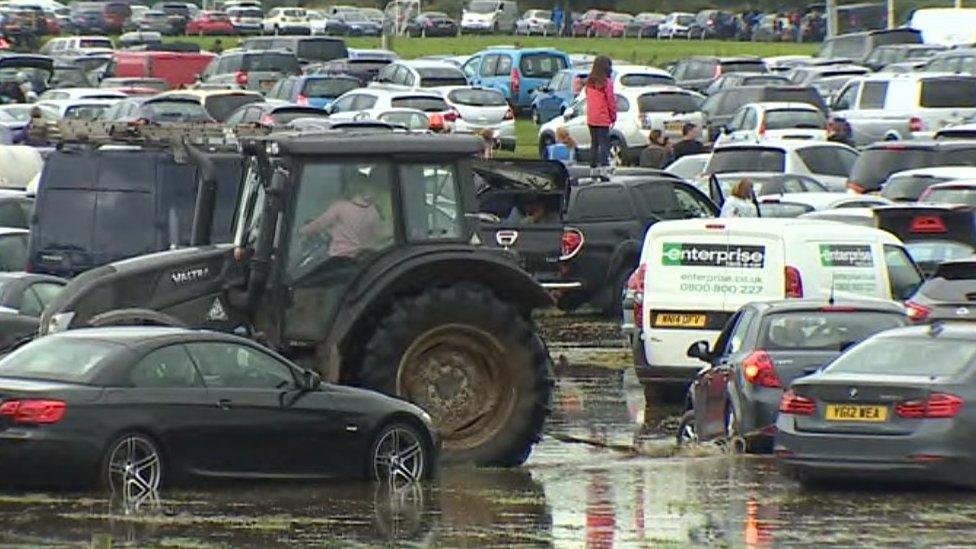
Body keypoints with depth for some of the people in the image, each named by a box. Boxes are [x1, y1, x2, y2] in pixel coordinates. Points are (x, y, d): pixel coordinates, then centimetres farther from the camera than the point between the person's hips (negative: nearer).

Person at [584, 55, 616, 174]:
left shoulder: (590, 82, 6)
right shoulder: (606, 82, -13)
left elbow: (588, 98, 11)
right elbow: (611, 100, -10)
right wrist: (613, 116, 2)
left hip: (591, 118, 6)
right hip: (603, 119, -6)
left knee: (594, 144, 12)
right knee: (604, 143, -5)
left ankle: (593, 166, 13)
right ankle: (604, 164, -12)